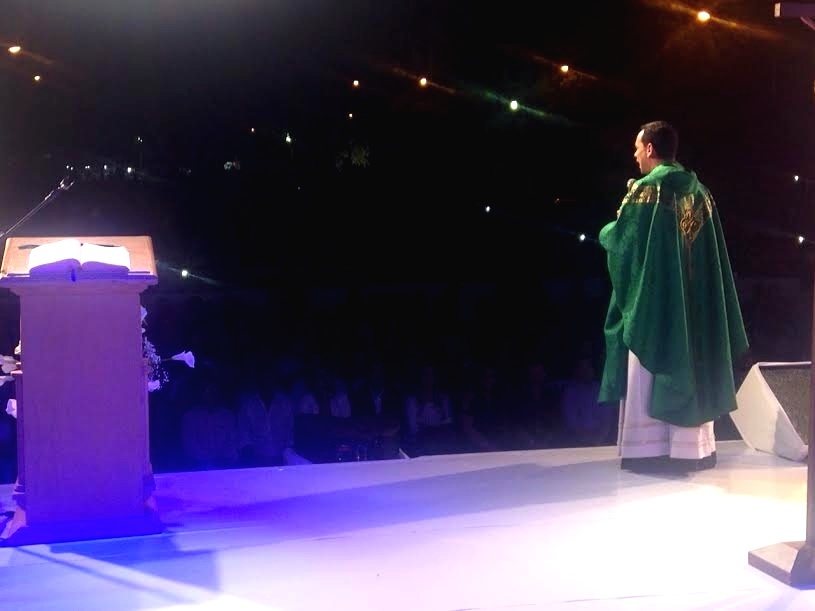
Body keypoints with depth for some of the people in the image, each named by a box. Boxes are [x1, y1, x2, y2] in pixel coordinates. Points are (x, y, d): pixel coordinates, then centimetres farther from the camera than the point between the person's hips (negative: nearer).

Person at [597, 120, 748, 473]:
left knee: (650, 374, -1)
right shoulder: (699, 191, 9)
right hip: (694, 298, 6)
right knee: (691, 367, 10)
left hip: (652, 297, -6)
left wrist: (606, 232, 12)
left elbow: (619, 239, -9)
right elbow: (713, 252, 11)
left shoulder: (645, 189, -10)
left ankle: (649, 448, -1)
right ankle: (692, 448, 12)